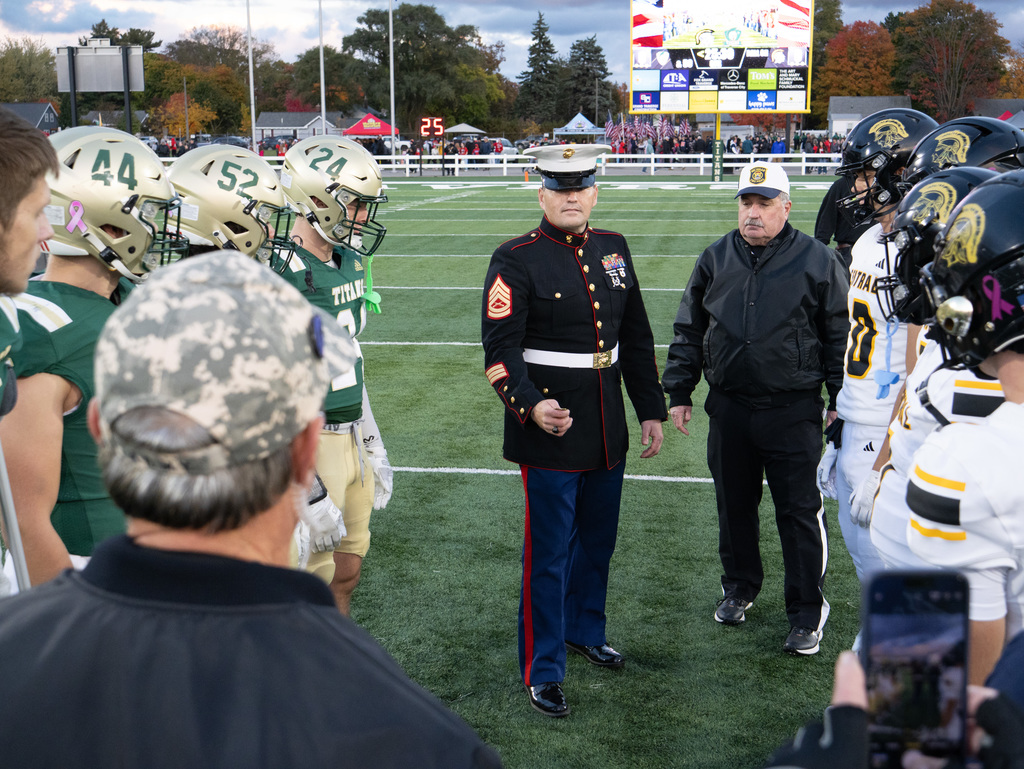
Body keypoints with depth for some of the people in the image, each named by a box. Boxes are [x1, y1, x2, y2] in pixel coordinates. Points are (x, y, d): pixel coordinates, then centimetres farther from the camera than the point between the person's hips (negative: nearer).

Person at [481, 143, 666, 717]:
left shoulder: (614, 249, 8)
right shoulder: (516, 261, -10)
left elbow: (637, 338, 13)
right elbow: (500, 351, -14)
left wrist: (651, 410, 11)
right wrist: (530, 406, -30)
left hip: (608, 431, 6)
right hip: (549, 432, -6)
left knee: (598, 540, 21)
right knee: (549, 554, 3)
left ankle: (585, 630, 44)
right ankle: (543, 671, 16)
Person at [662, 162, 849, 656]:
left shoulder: (817, 261, -3)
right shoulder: (715, 259, 7)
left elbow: (840, 335, 2)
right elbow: (688, 332, 13)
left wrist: (842, 400, -1)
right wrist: (678, 392, 10)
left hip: (794, 411, -4)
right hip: (729, 407, 4)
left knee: (799, 513, 0)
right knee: (733, 506, 16)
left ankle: (807, 613, 14)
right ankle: (739, 588, 36)